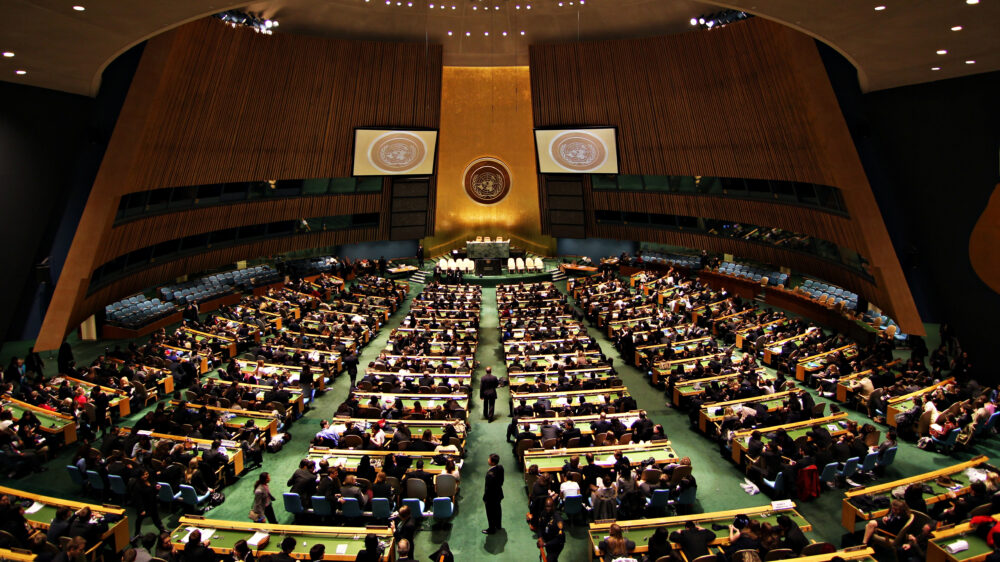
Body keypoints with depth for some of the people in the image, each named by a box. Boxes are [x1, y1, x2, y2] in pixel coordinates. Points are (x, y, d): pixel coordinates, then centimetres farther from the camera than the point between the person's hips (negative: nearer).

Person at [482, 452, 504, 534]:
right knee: (498, 509, 28)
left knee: (491, 513, 16)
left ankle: (491, 529, 36)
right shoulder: (500, 468, -15)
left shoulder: (490, 474, -38)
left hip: (491, 497, -7)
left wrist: (484, 498, -13)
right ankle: (498, 525, 48)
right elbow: (501, 480, 2)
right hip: (498, 494, 8)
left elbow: (488, 488, -27)